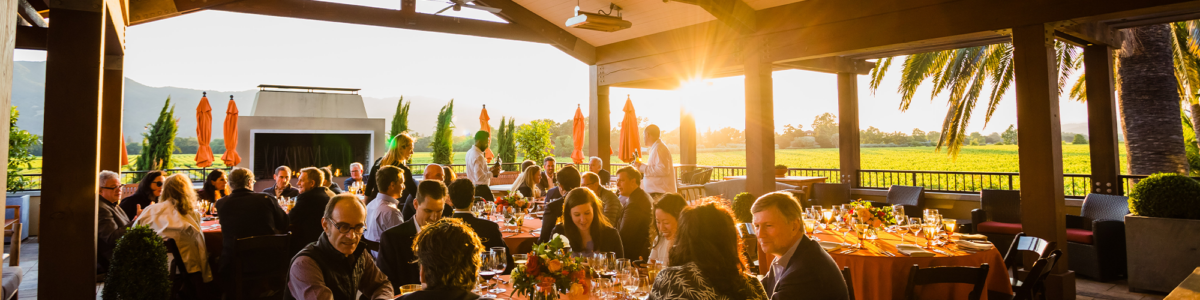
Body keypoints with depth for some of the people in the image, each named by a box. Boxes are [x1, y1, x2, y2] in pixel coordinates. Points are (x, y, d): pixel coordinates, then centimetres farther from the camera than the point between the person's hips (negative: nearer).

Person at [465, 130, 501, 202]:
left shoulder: (470, 152, 9)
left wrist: (489, 169, 9)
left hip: (473, 188, 10)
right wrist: (492, 173, -14)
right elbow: (479, 177, -26)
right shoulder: (478, 156, -21)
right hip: (481, 188, -10)